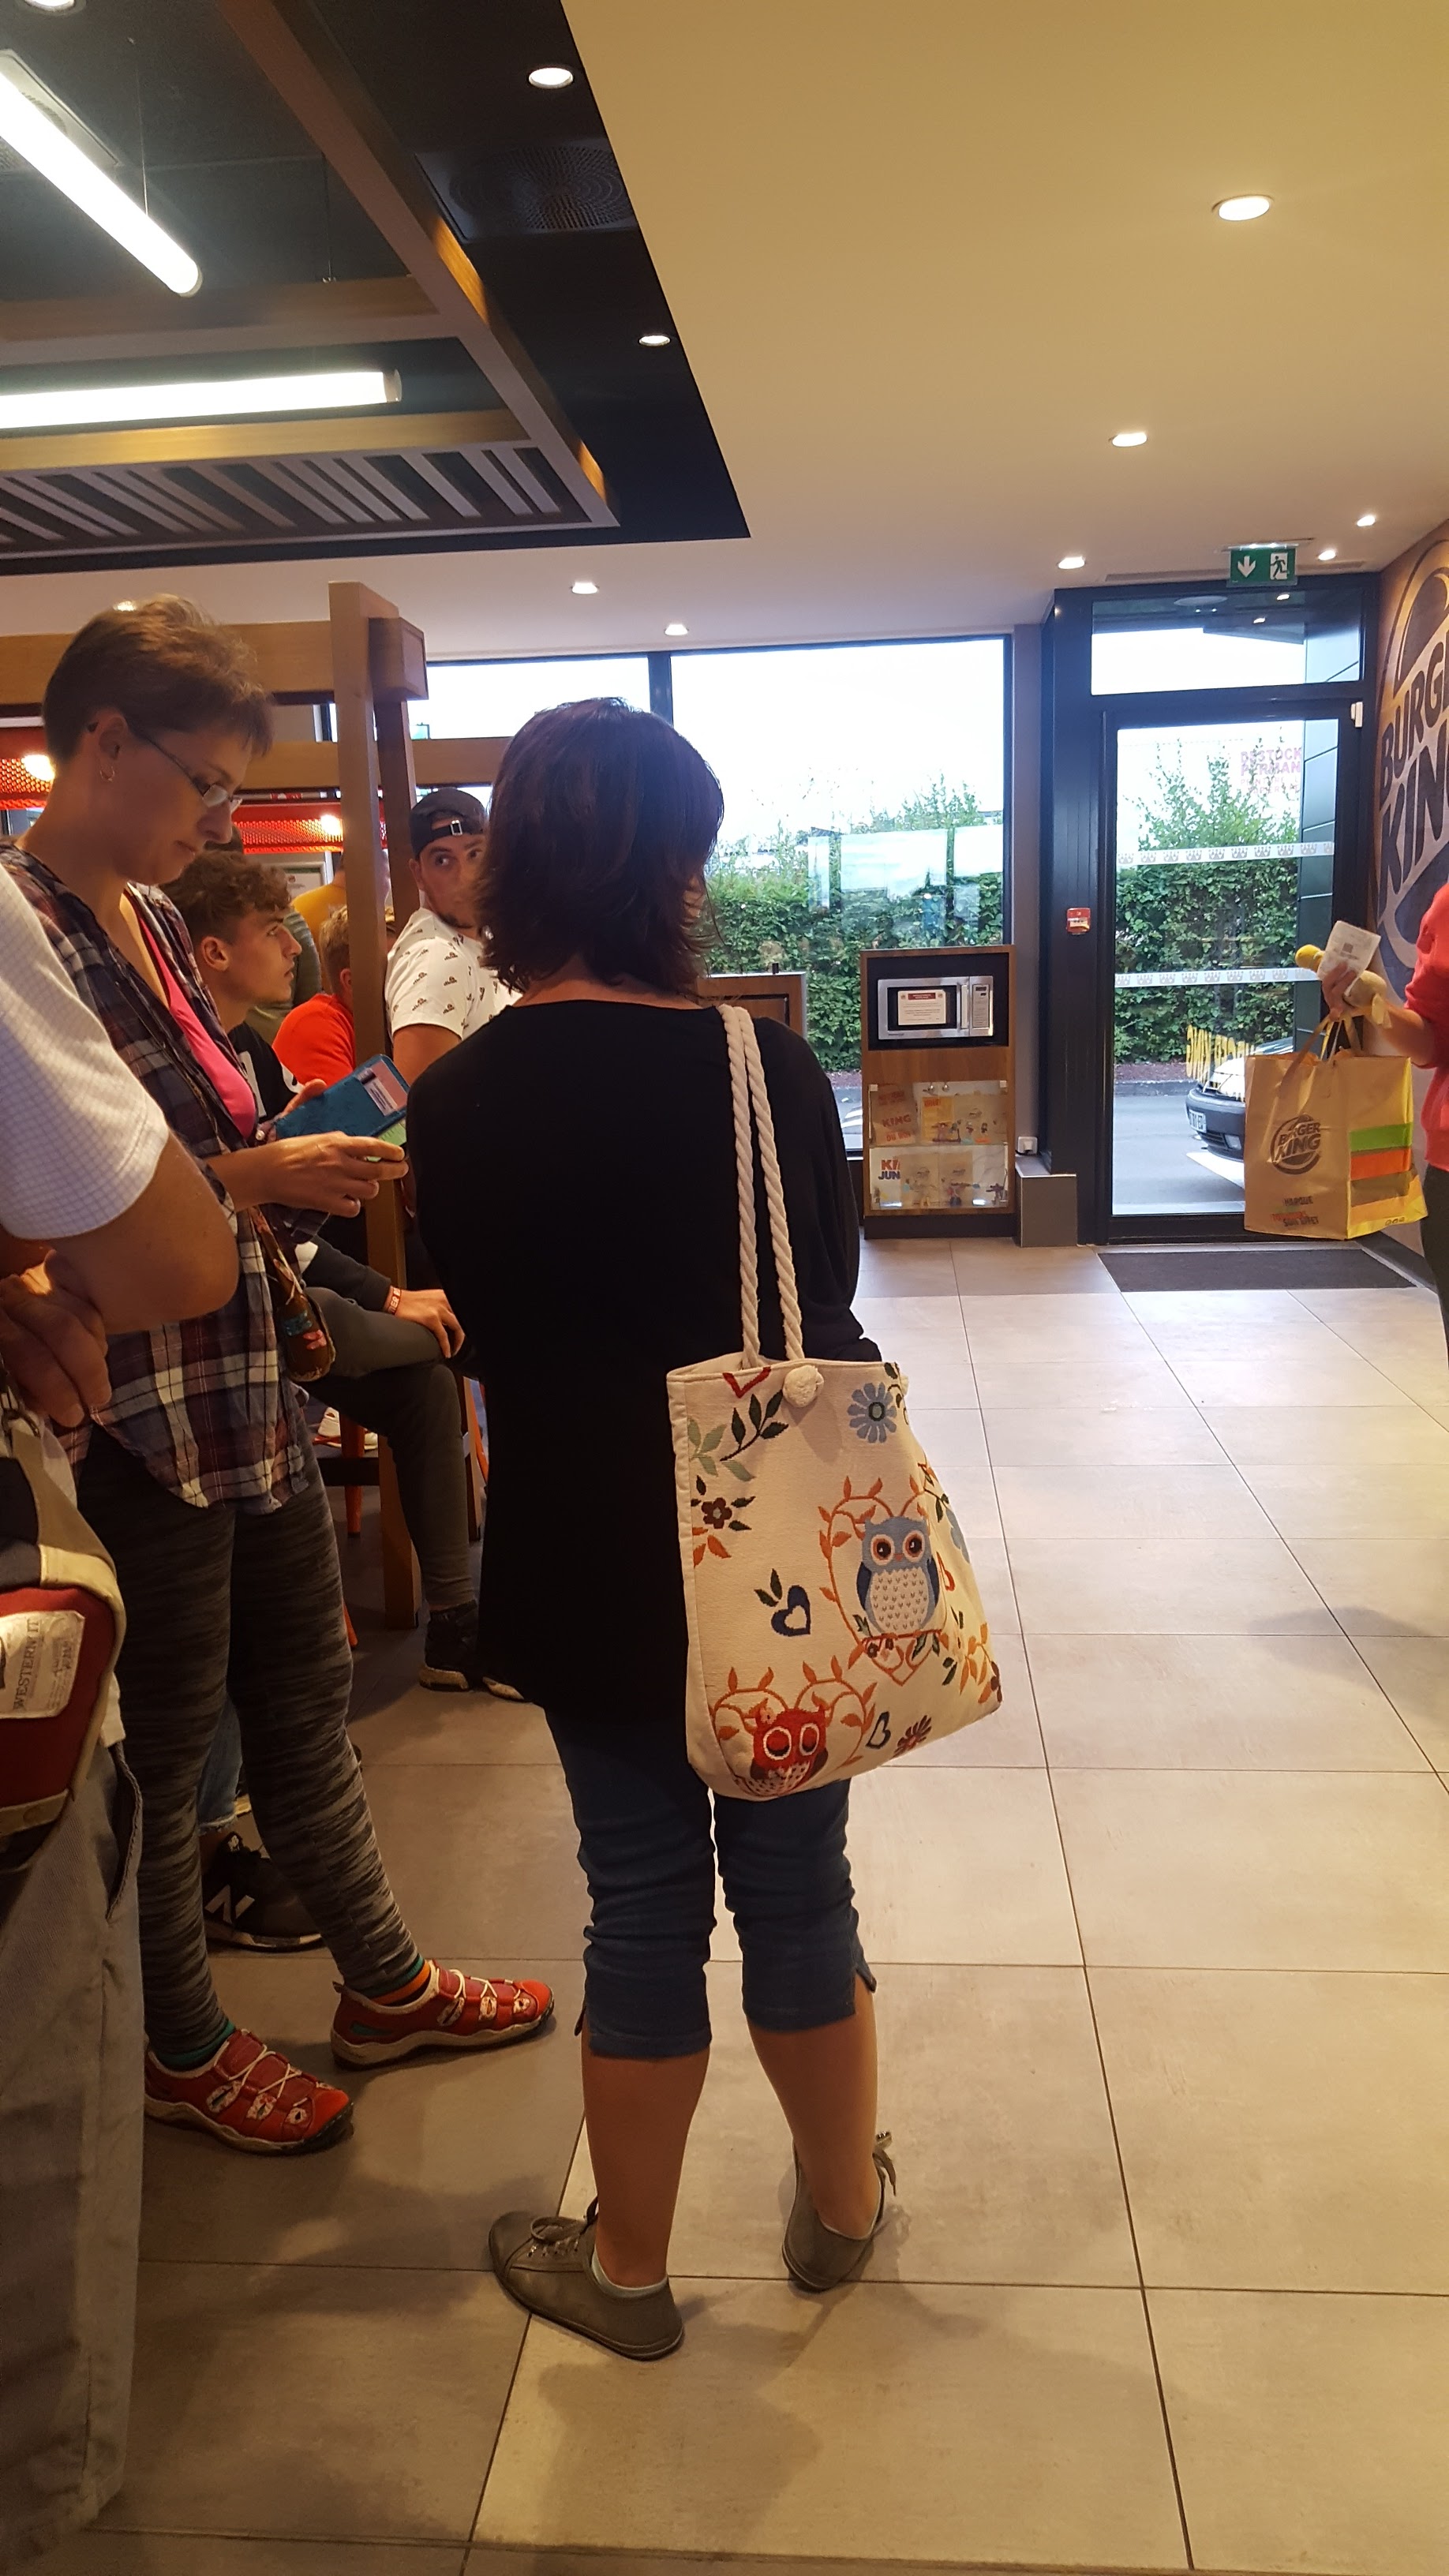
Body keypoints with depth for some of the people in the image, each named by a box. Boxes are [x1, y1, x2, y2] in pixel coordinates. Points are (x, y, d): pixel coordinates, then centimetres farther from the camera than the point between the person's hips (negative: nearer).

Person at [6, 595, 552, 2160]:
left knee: (305, 1701, 19)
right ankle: (182, 2050, 33)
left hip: (248, 1382, 8)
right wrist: (254, 1179, -20)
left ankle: (384, 1987, 38)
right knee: (165, 1742, 10)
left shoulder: (146, 915, 10)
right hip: (136, 1415, -8)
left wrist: (284, 1170, 6)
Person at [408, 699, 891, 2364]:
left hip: (584, 1568, 1)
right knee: (796, 1885, 18)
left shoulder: (456, 1104, -9)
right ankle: (842, 2207, 41)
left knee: (642, 1906, 16)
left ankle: (626, 2268, 34)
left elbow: (487, 1336, 4)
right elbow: (830, 1321, -4)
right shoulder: (764, 1068, -14)